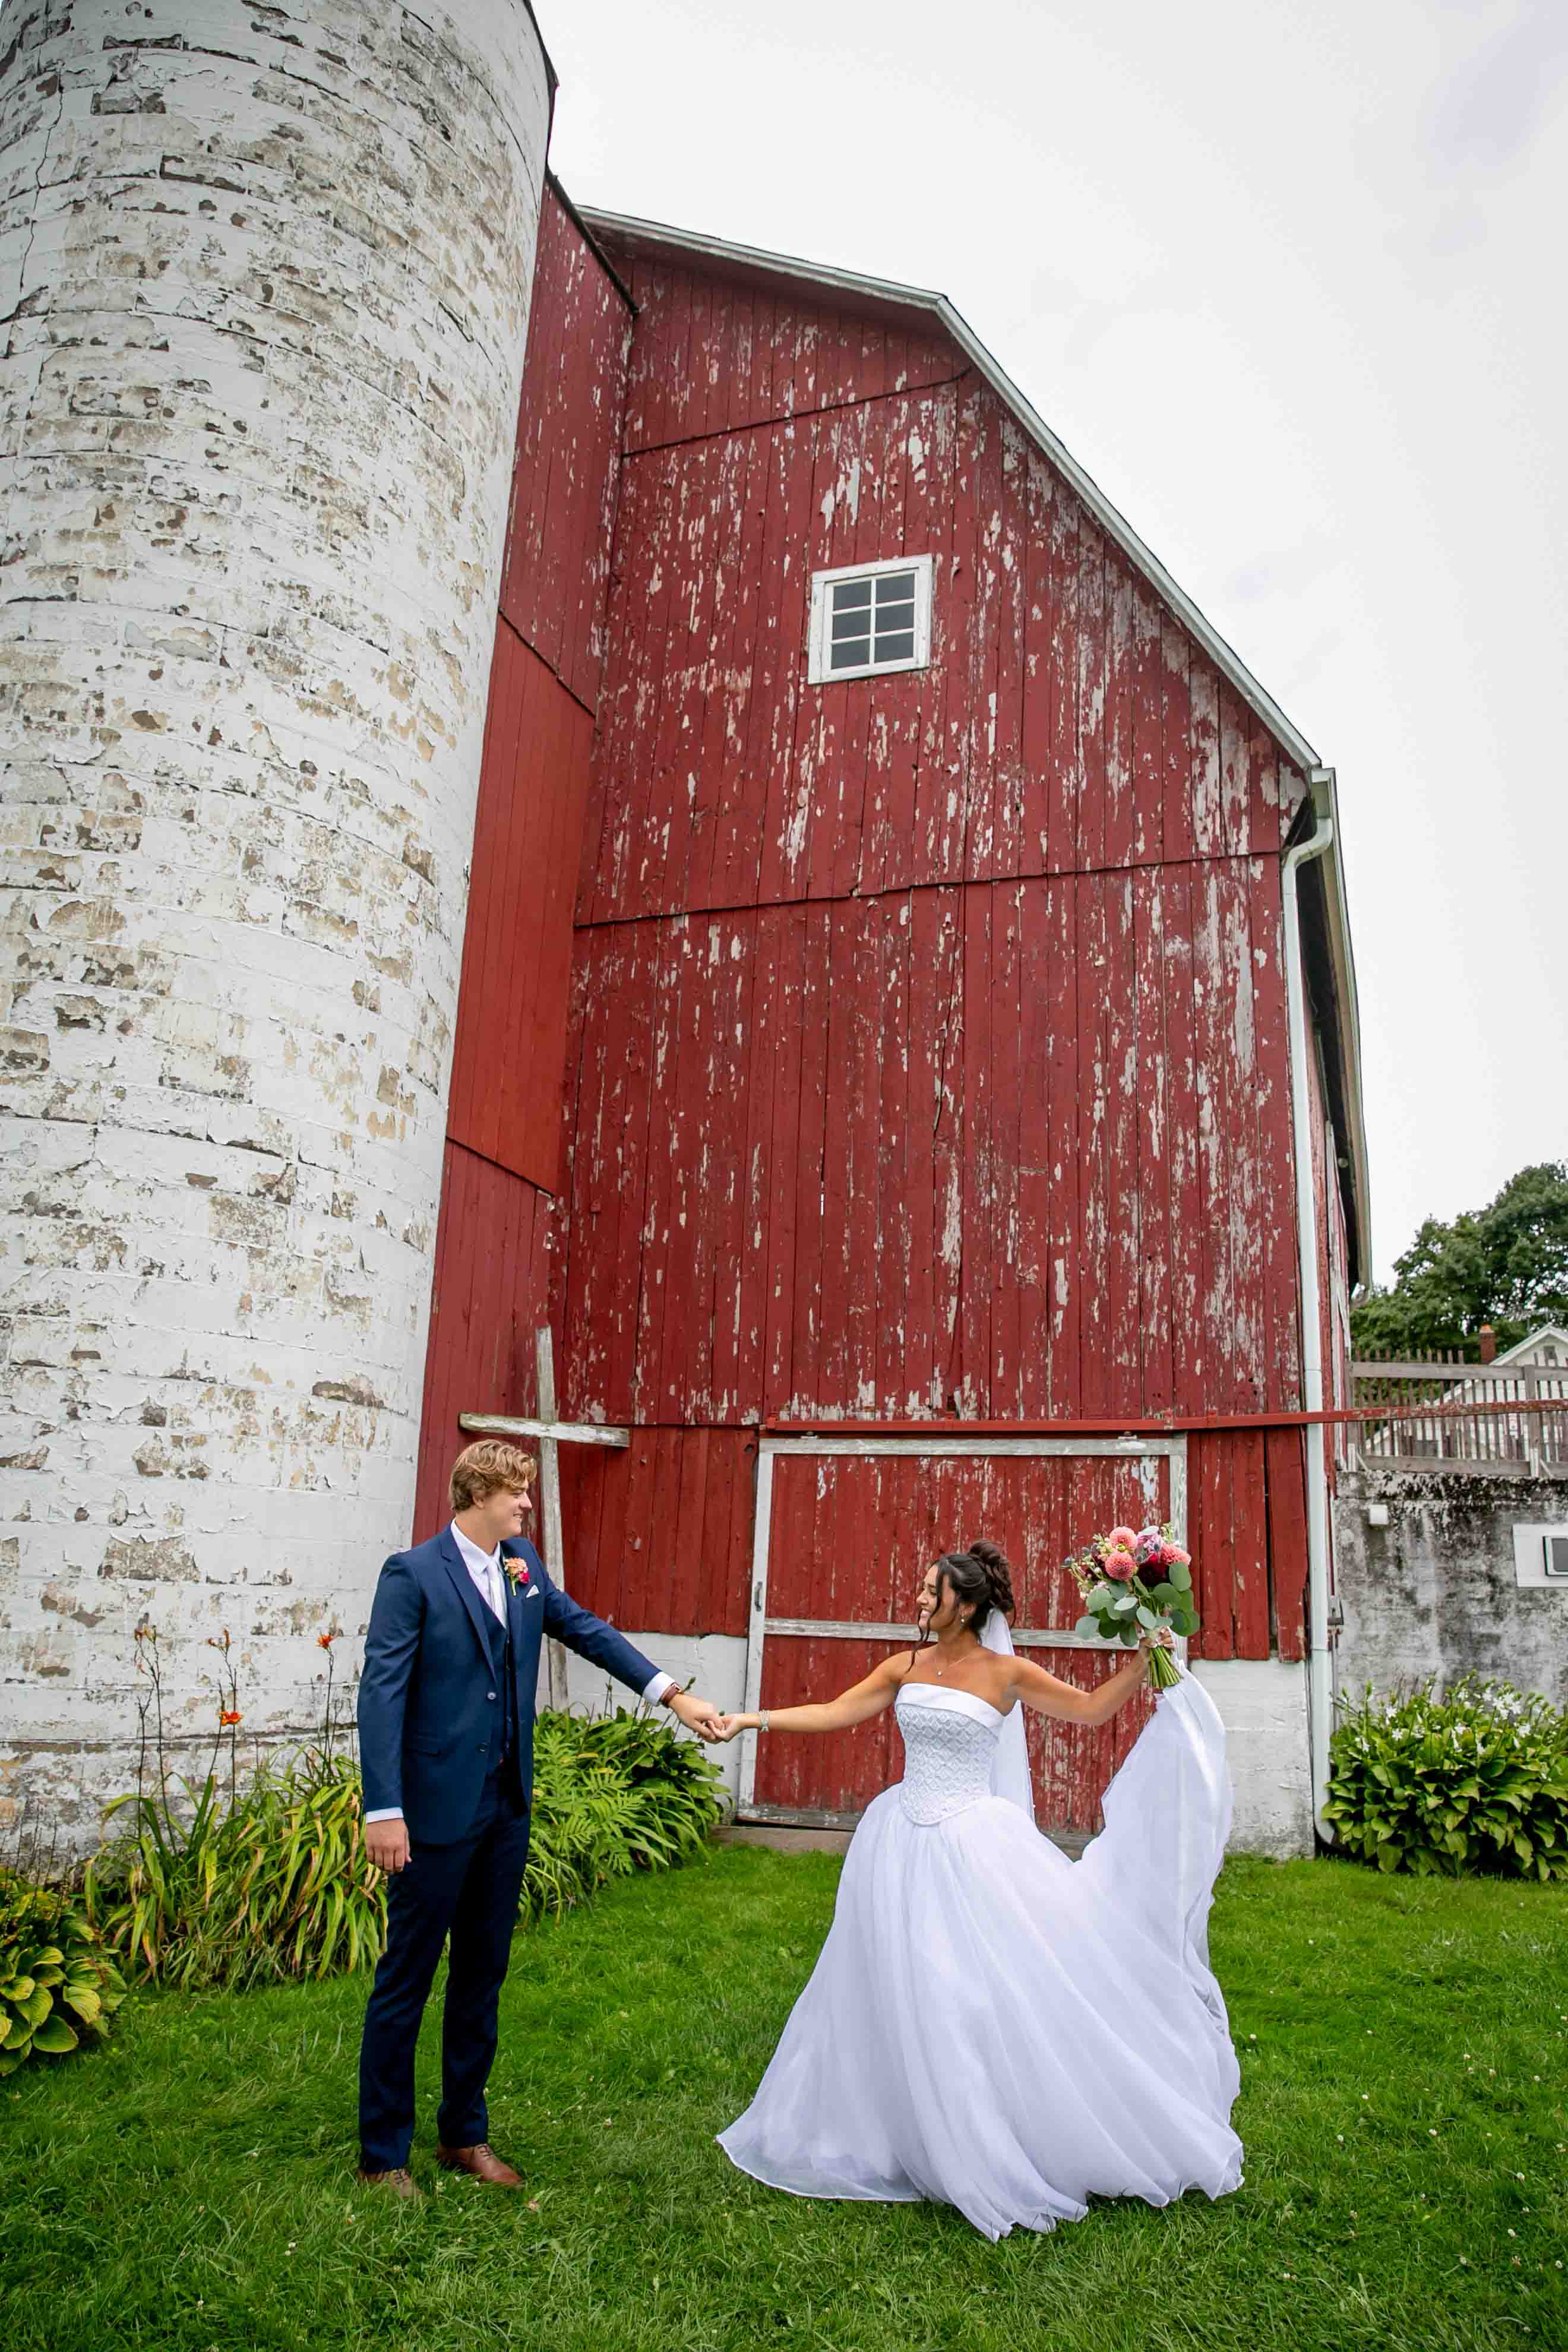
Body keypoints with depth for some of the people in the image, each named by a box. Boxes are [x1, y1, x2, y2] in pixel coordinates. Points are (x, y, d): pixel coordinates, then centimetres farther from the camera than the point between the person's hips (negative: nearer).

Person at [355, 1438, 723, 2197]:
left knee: (483, 1975, 16)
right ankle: (383, 2153, 22)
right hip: (436, 1809, -7)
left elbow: (586, 1629, 11)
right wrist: (383, 1810, -20)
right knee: (406, 1979, 6)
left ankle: (464, 2134, 31)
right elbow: (381, 1691, -16)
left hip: (506, 1806, 7)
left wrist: (672, 1695, 5)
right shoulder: (412, 1574, -14)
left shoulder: (524, 1566, 7)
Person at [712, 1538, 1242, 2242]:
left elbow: (1092, 1709, 2)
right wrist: (755, 1718, 2)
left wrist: (1144, 1659, -9)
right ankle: (941, 2148, 28)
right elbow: (835, 1713, 7)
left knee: (994, 1989, -4)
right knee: (903, 1993, 9)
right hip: (905, 1844, 4)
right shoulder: (906, 1667, 4)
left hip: (973, 1844, -4)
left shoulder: (1005, 1673, -6)